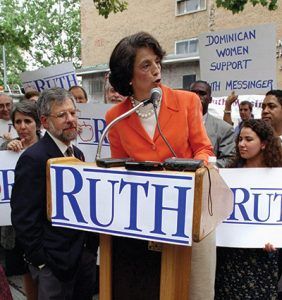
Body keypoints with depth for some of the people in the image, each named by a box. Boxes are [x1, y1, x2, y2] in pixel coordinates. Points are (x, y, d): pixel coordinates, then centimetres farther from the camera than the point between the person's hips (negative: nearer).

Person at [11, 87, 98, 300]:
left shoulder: (77, 154, 8)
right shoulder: (33, 159, -17)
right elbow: (24, 218, -17)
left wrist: (91, 248, 8)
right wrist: (42, 261, -14)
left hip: (85, 254, 7)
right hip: (54, 262, -7)